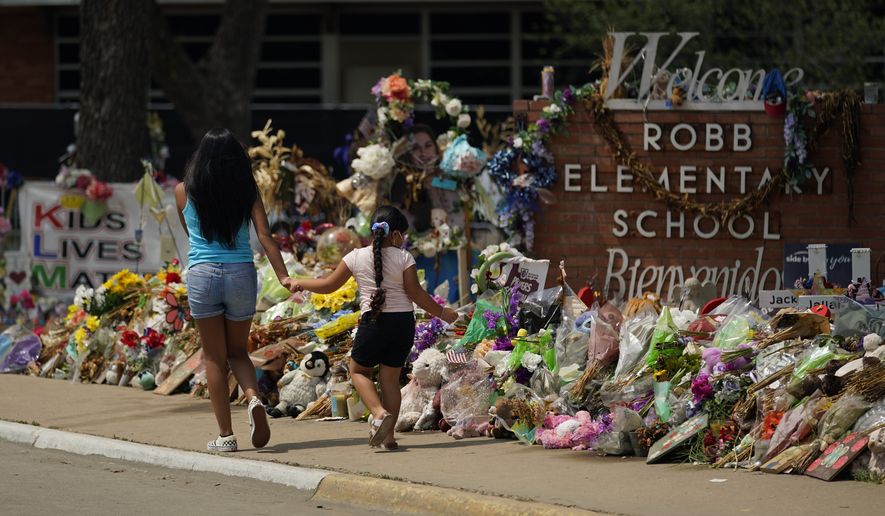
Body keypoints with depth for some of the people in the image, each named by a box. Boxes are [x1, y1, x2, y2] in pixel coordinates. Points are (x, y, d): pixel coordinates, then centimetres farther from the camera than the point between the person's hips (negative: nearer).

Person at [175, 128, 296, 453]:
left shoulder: (184, 192, 1)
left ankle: (225, 435, 5)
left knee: (214, 357, 7)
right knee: (238, 351, 18)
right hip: (241, 275, 2)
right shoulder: (247, 192, 2)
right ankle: (254, 399, -12)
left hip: (203, 276, -2)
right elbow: (265, 236, -6)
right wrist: (283, 276, -7)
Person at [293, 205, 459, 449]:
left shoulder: (357, 257, 0)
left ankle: (379, 413, -9)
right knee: (391, 376, 11)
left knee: (358, 370, 16)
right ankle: (387, 435, 7)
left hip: (373, 320, -1)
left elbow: (329, 285, 7)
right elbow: (416, 293, -3)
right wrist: (442, 313, 8)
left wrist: (300, 283, 24)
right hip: (404, 322, 1)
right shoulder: (403, 257, -2)